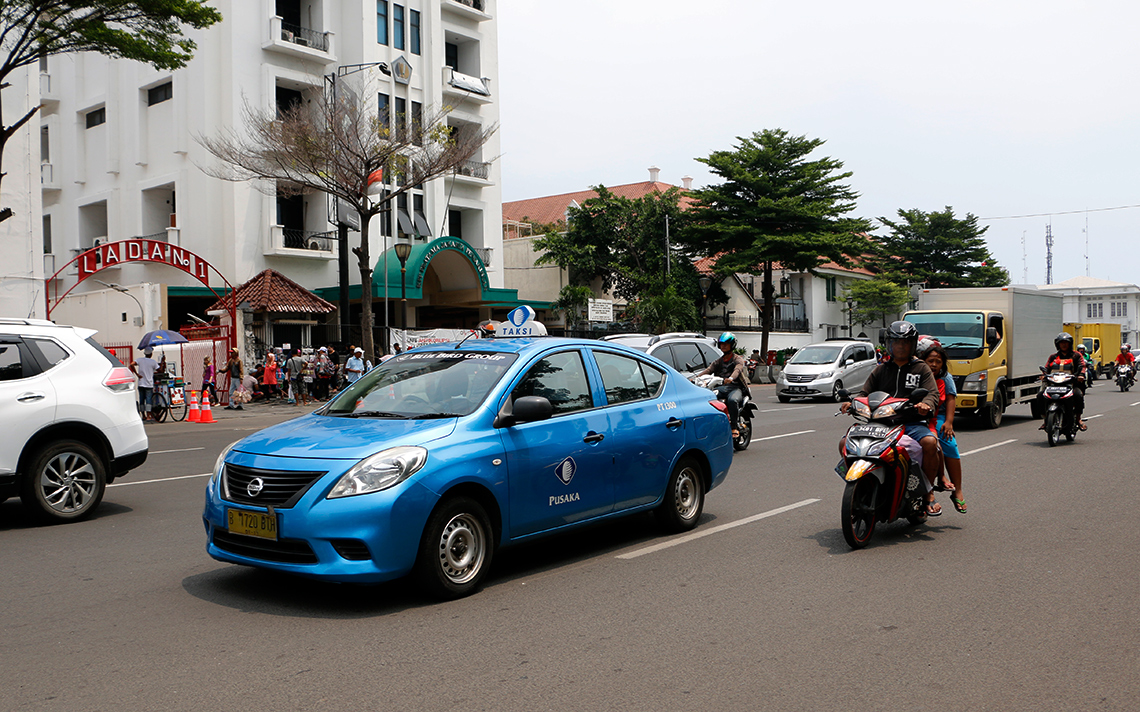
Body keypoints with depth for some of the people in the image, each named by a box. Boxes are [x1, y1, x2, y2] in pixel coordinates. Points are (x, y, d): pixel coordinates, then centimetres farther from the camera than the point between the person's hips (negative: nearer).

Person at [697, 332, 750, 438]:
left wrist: (731, 378, -38)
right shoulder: (718, 361, 27)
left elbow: (738, 369, -14)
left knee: (732, 400, -38)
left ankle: (735, 428, -29)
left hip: (735, 387, -5)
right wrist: (697, 377, -12)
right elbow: (709, 370, 9)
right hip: (721, 387, 5)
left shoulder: (738, 359, 9)